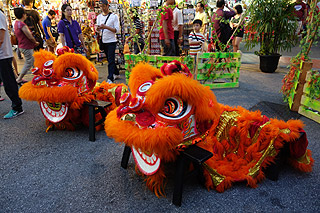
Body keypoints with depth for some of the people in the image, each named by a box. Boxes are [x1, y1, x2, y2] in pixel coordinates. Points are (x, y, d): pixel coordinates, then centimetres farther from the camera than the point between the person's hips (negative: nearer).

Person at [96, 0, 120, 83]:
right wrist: (98, 28, -9)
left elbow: (117, 30, -11)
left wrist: (106, 27, -23)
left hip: (111, 41, -6)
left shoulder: (114, 16, -5)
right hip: (104, 41, 6)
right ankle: (116, 73, 32)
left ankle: (110, 79, -11)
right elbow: (98, 30, 15)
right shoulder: (99, 17, 11)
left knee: (111, 60, -10)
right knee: (109, 59, 14)